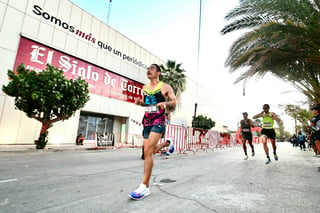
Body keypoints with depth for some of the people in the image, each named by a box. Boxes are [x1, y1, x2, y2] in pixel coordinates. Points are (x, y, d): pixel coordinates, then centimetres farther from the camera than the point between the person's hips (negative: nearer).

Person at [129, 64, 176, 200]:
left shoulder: (165, 87, 1)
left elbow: (174, 102, 1)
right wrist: (140, 102, 4)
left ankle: (144, 187, -10)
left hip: (158, 121, -6)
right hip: (147, 121, 6)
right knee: (150, 151, 7)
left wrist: (166, 103, -18)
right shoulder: (145, 88, 15)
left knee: (148, 150, -16)